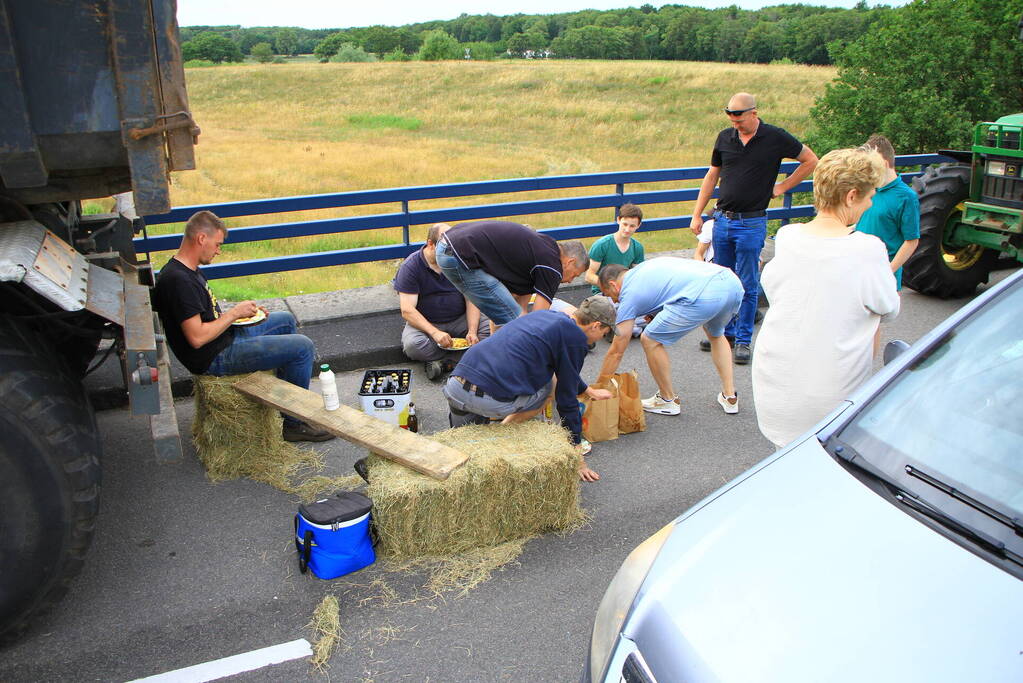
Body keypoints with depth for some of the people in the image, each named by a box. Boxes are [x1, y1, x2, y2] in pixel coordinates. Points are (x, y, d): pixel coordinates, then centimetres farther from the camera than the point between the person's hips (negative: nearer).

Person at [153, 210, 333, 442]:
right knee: (303, 346, -14)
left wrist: (244, 312, 4)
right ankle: (294, 423, -2)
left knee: (285, 320, 26)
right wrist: (234, 314, -16)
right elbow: (197, 337, -28)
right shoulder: (178, 280, -24)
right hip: (215, 358, -11)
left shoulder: (188, 270, 9)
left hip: (226, 337, 11)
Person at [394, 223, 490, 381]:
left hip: (460, 320, 3)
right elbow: (407, 310, -19)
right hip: (425, 324, -3)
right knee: (412, 345, -35)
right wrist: (434, 332, -32)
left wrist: (472, 331, -21)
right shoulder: (410, 267, -12)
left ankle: (442, 360, -27)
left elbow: (471, 299, -4)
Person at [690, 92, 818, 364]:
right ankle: (725, 332, 25)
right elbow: (712, 176, 13)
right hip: (722, 219, 4)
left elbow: (811, 161, 7)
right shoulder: (725, 137, 5)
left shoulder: (775, 138, -5)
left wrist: (783, 186, 1)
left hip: (751, 223, -4)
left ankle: (743, 339, 11)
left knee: (747, 286, 1)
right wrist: (697, 214, 10)